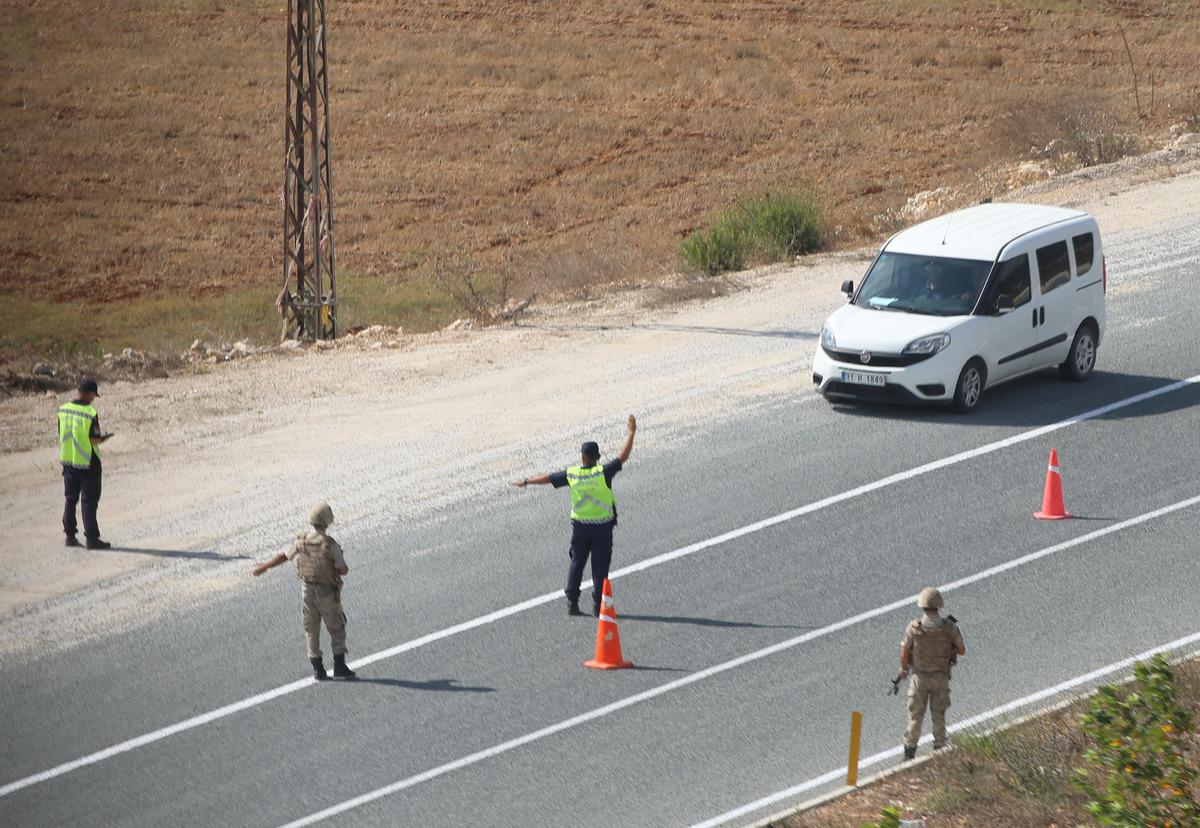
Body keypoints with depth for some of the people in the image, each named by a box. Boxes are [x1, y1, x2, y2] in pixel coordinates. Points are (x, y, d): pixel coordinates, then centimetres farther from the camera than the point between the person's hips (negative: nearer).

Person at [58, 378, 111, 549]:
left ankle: (70, 535, 18)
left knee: (71, 499, 15)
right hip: (87, 463, -5)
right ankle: (92, 538, 2)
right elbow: (94, 440, -17)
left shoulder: (63, 410, 0)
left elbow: (61, 436, 7)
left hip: (68, 461, 6)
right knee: (89, 502, 1)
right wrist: (102, 438, 4)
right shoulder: (90, 413, -19)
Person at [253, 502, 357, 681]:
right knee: (336, 630, 10)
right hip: (327, 593, -4)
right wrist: (343, 567, 9)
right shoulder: (330, 545, -21)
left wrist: (264, 567, 25)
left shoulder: (301, 541, -7)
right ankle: (340, 667, 9)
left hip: (307, 590, 4)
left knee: (312, 632, 13)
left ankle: (318, 669, 13)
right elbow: (343, 570, -17)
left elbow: (284, 556, 7)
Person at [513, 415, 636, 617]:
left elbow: (548, 478, 8)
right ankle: (598, 605, 3)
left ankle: (572, 602, 11)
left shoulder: (571, 474, -5)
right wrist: (631, 433, -4)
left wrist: (526, 482, 22)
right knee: (600, 566, 3)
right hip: (602, 526, -2)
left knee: (576, 563, 13)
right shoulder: (603, 472, -14)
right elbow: (623, 457, -12)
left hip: (579, 525, 2)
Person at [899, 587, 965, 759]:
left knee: (916, 715, 14)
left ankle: (910, 751, 20)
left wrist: (903, 669, 11)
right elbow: (962, 650, -5)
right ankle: (939, 750, 20)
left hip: (920, 676, -1)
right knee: (938, 715, 15)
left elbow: (904, 653, -10)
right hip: (940, 677, 1)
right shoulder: (949, 627, -16)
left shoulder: (914, 628, -19)